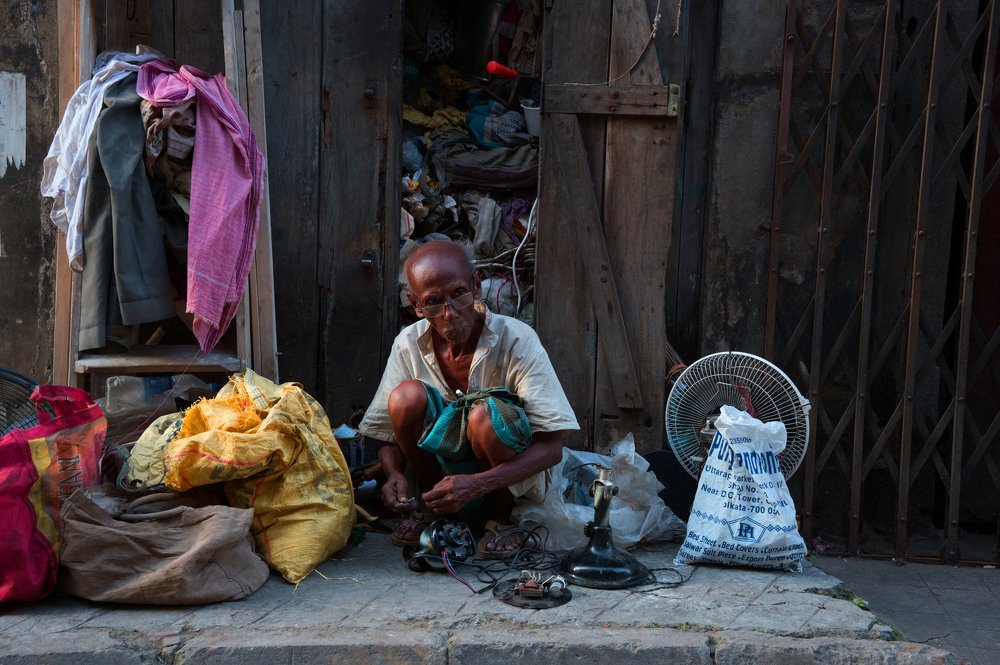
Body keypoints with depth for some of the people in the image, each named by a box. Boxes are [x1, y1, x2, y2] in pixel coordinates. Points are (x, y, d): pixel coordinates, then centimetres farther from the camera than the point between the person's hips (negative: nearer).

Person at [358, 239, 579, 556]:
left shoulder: (516, 339, -20)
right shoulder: (408, 345, -10)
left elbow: (551, 446, -23)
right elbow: (388, 436, -1)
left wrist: (475, 485, -36)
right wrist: (394, 475, -25)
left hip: (512, 478, -3)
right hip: (443, 468, 3)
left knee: (486, 414, -35)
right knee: (407, 396, -24)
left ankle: (502, 516, -6)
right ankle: (432, 509, -1)